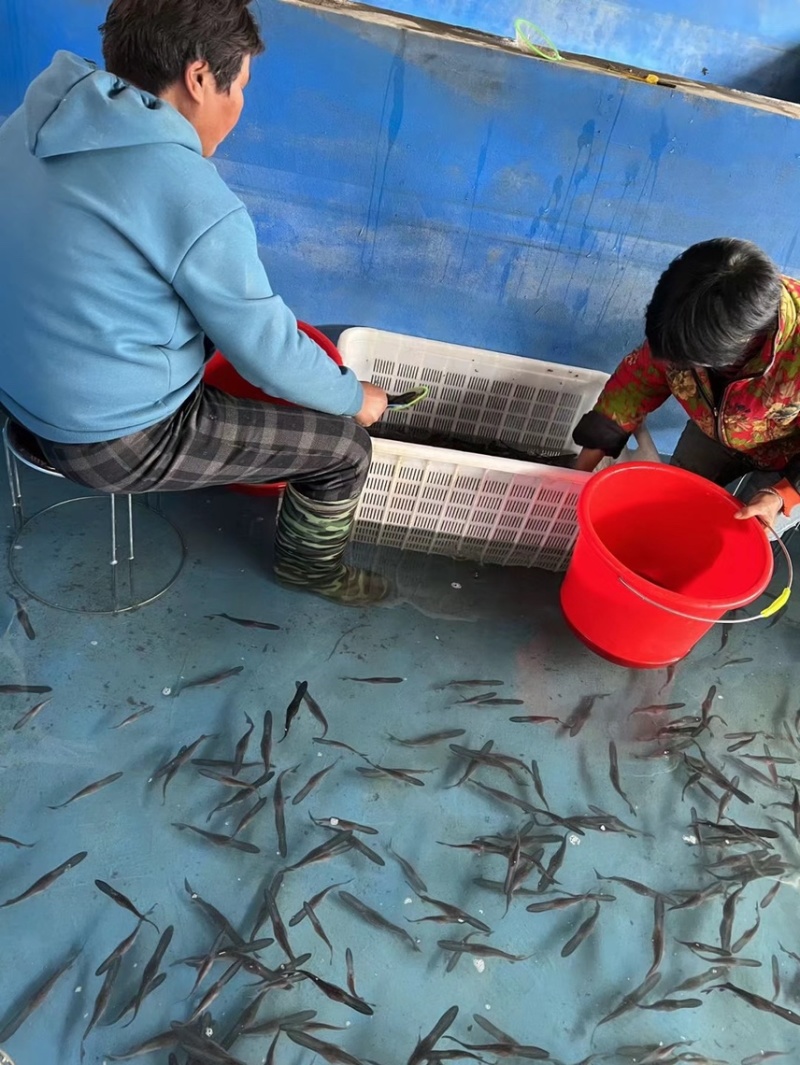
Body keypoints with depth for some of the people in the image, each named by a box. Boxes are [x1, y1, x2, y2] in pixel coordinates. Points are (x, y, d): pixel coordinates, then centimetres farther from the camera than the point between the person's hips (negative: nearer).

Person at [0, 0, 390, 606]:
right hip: (113, 440, -8)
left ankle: (223, 460, 48)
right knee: (345, 446, 2)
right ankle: (311, 566, 29)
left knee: (221, 318, 29)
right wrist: (356, 397, 1)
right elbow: (270, 356, -18)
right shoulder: (198, 205, -27)